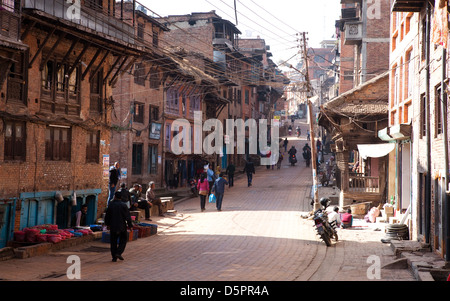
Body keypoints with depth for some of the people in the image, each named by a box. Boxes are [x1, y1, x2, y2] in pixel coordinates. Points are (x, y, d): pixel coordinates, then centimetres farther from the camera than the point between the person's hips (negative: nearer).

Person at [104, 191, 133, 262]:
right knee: (123, 240, 14)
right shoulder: (123, 205, -8)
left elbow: (107, 216, 6)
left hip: (113, 226, 2)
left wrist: (107, 224, 21)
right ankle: (118, 253, -2)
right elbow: (128, 216, -8)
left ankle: (114, 257, 8)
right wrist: (130, 225, 2)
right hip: (122, 226, -2)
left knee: (113, 242, 9)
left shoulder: (111, 205, -2)